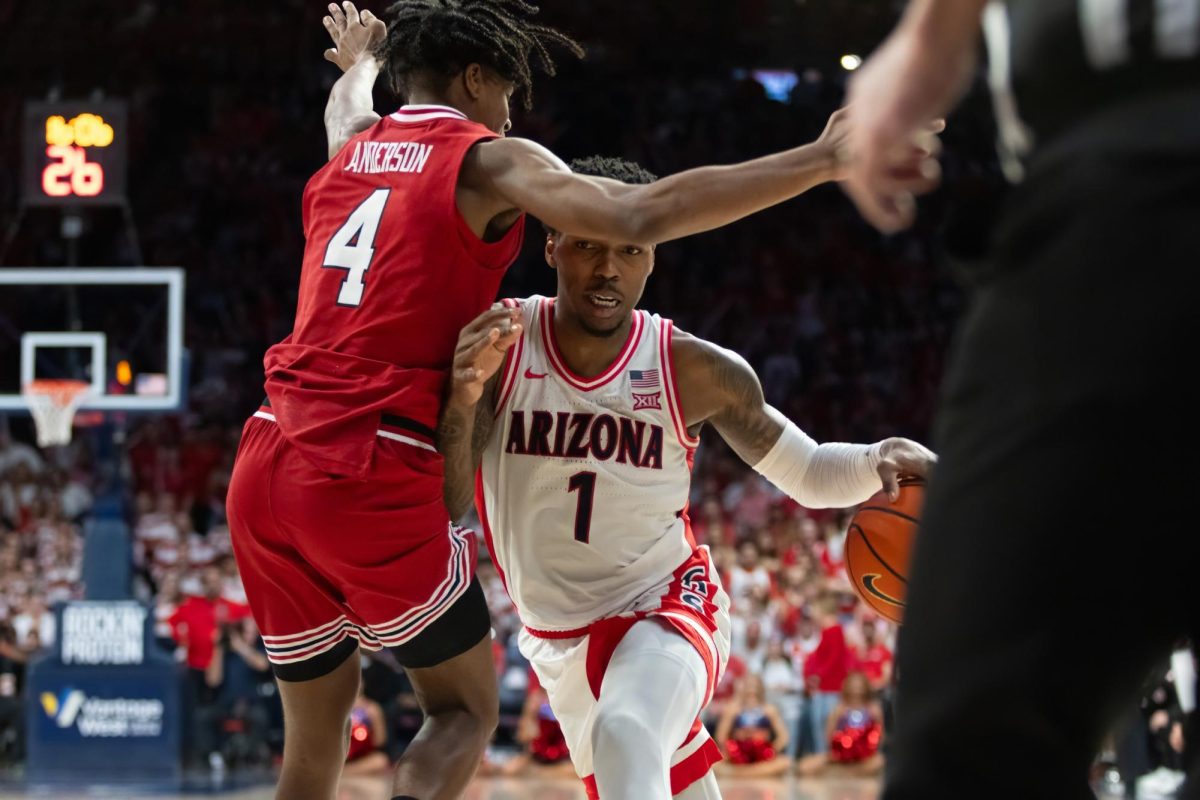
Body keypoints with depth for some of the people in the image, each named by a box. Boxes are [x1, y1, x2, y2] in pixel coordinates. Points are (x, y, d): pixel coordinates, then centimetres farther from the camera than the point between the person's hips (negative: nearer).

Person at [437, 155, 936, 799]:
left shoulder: (697, 372, -14)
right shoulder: (498, 343, -15)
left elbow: (806, 473, -1)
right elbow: (445, 504, -20)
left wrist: (879, 461, -24)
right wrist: (464, 395, -39)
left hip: (668, 605, -3)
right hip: (558, 640, 3)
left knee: (627, 738, -34)